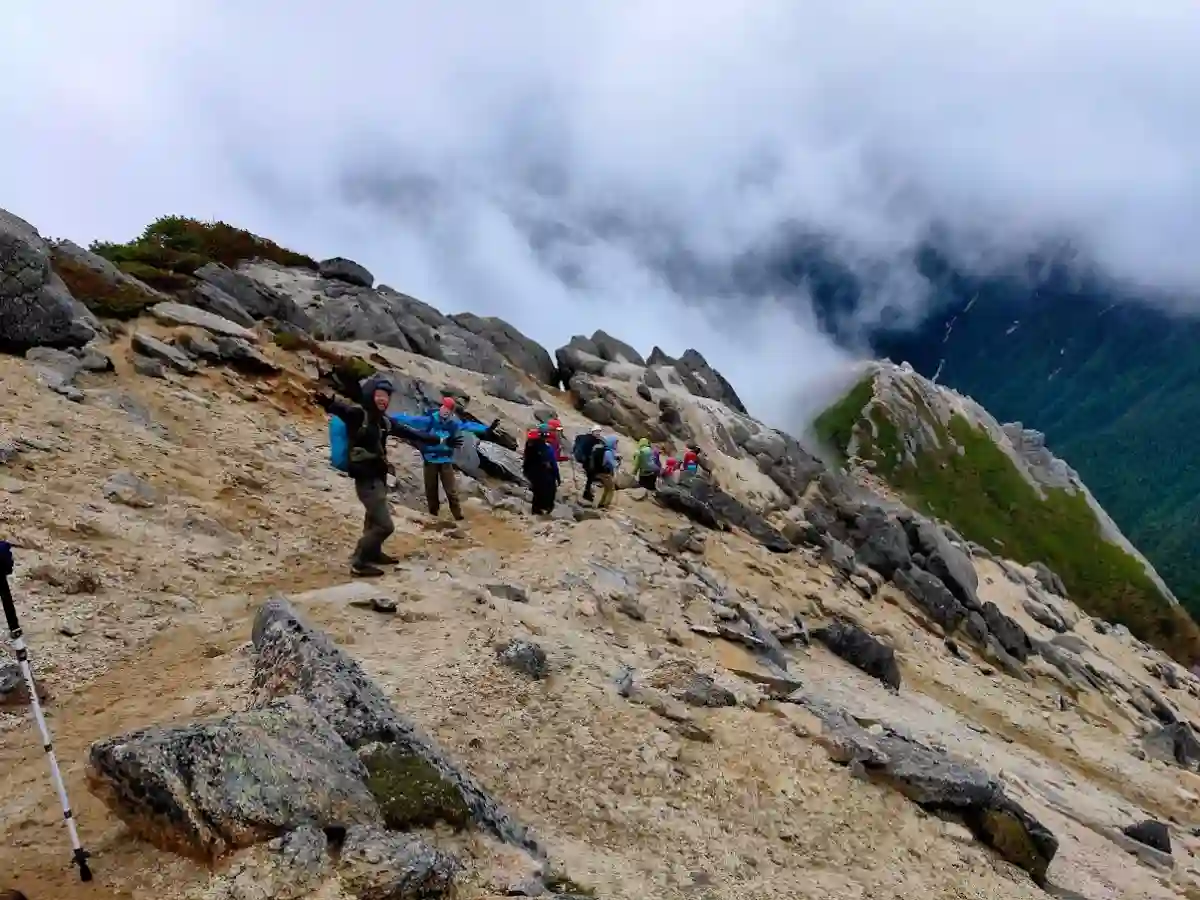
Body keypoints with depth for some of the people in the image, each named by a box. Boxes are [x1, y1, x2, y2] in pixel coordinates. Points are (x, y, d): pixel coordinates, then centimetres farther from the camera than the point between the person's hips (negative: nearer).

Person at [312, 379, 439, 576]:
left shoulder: (383, 421, 6)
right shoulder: (358, 414, -17)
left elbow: (409, 433, 17)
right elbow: (342, 408, -39)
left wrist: (437, 440, 23)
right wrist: (328, 403, -63)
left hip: (378, 477, 8)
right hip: (367, 479, -8)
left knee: (375, 519, 27)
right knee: (384, 525, -8)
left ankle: (374, 553, 47)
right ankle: (358, 563, 3)